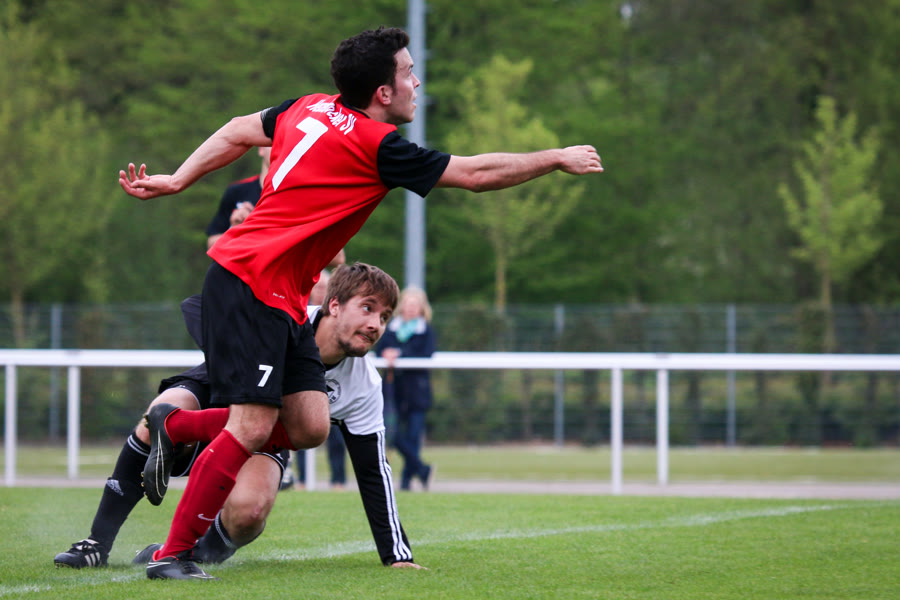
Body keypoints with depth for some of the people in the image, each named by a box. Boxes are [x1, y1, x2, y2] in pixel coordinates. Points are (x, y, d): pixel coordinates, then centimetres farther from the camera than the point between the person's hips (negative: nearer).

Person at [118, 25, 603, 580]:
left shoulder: (313, 108, 9)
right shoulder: (377, 145, -15)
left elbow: (237, 132, 20)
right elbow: (477, 174, -8)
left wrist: (175, 181, 28)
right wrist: (559, 158, 2)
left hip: (284, 299, 9)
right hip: (249, 286, -9)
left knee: (308, 427, 2)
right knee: (252, 428, -13)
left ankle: (176, 430, 15)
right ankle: (173, 555, -8)